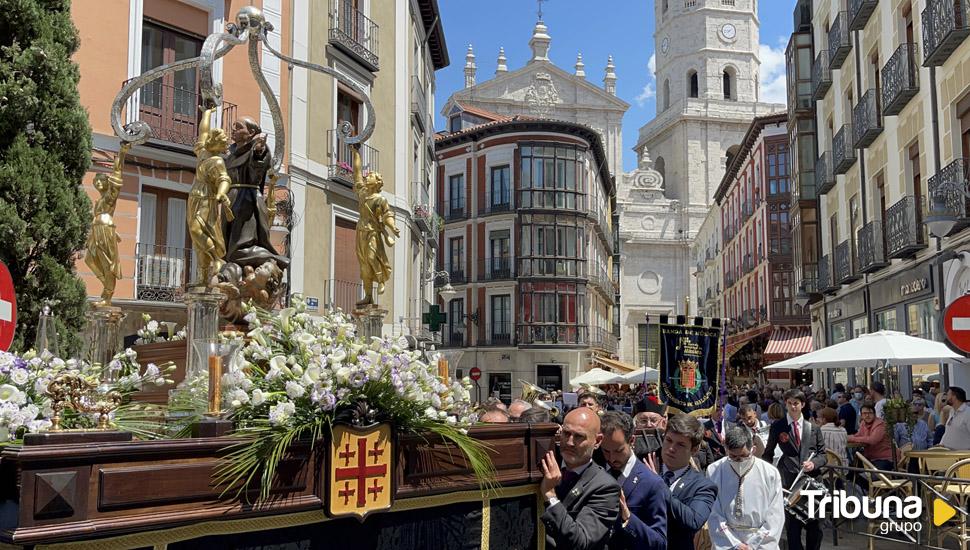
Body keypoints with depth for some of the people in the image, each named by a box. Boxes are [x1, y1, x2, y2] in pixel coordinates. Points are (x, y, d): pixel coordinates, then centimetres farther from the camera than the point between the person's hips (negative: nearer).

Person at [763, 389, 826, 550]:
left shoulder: (813, 428, 11)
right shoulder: (777, 427, 4)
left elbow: (822, 453, 12)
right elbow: (768, 454, 11)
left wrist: (814, 463, -8)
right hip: (788, 480, -2)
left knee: (814, 524, 6)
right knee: (793, 524, 1)